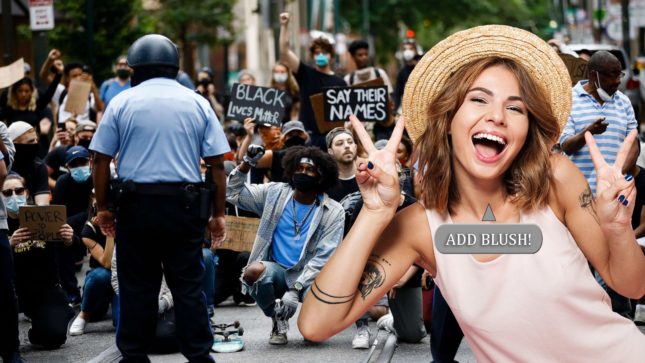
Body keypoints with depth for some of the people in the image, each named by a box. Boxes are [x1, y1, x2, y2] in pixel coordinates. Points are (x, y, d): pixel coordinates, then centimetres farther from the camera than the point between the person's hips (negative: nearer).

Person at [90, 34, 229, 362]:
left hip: (136, 204, 0)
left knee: (136, 285, 7)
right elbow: (217, 164, 3)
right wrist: (218, 214, 7)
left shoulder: (122, 102, 3)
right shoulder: (197, 103, 6)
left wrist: (102, 207, 9)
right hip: (185, 206, 1)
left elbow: (101, 159, 1)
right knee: (188, 285, 4)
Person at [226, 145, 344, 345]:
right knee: (254, 271, -35)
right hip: (277, 271, 2)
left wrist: (295, 290, -21)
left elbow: (323, 258, -11)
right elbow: (233, 192, 7)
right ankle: (278, 319, -5)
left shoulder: (333, 212, -4)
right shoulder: (275, 194, 4)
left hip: (308, 276, -2)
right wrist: (247, 164, -9)